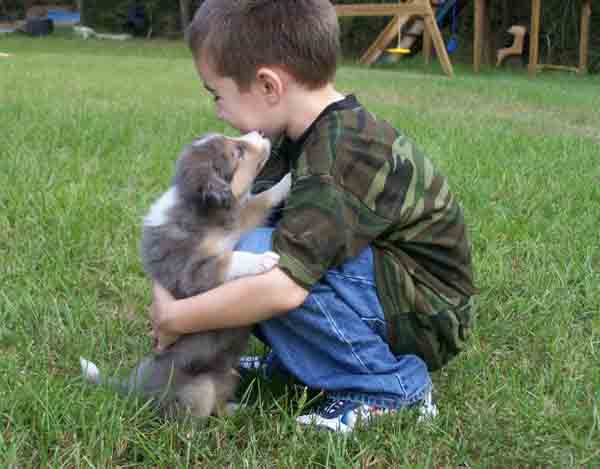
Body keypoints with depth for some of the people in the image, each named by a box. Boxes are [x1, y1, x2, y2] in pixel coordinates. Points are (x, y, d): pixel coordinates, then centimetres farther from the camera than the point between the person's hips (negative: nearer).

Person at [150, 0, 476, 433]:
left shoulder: (342, 159, -30)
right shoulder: (301, 137, 0)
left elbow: (281, 288, -37)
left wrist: (175, 318, -23)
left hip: (427, 321, -9)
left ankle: (389, 387, -14)